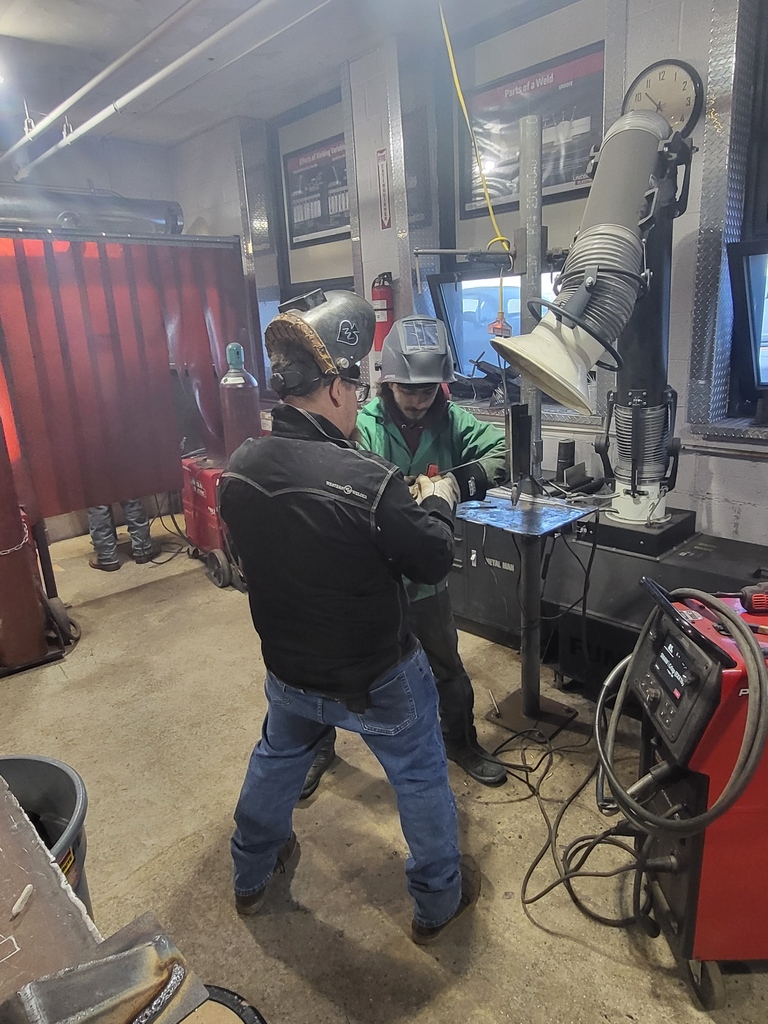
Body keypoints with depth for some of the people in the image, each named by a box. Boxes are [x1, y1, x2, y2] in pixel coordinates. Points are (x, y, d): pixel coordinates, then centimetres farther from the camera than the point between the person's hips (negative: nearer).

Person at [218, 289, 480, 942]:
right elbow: (433, 561, -18)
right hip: (379, 678, -5)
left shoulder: (241, 468, -12)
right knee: (421, 778, 20)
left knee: (277, 758, 32)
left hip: (288, 670, 6)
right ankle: (439, 901, 43)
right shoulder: (368, 481, -31)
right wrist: (437, 502, 2)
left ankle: (251, 877, 55)